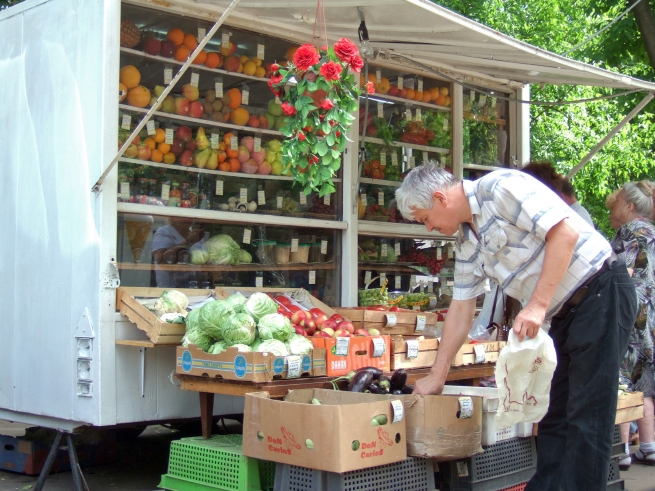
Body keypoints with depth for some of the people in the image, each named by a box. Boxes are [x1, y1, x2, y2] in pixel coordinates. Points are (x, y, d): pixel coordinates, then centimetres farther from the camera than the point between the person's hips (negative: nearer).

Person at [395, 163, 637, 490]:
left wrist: (538, 305, -23)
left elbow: (565, 232, -23)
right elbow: (461, 310, 16)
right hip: (566, 313, 9)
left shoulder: (500, 187, -15)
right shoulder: (466, 242, 12)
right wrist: (436, 378, 16)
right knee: (553, 415, 9)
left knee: (587, 416, -8)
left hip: (600, 293, -9)